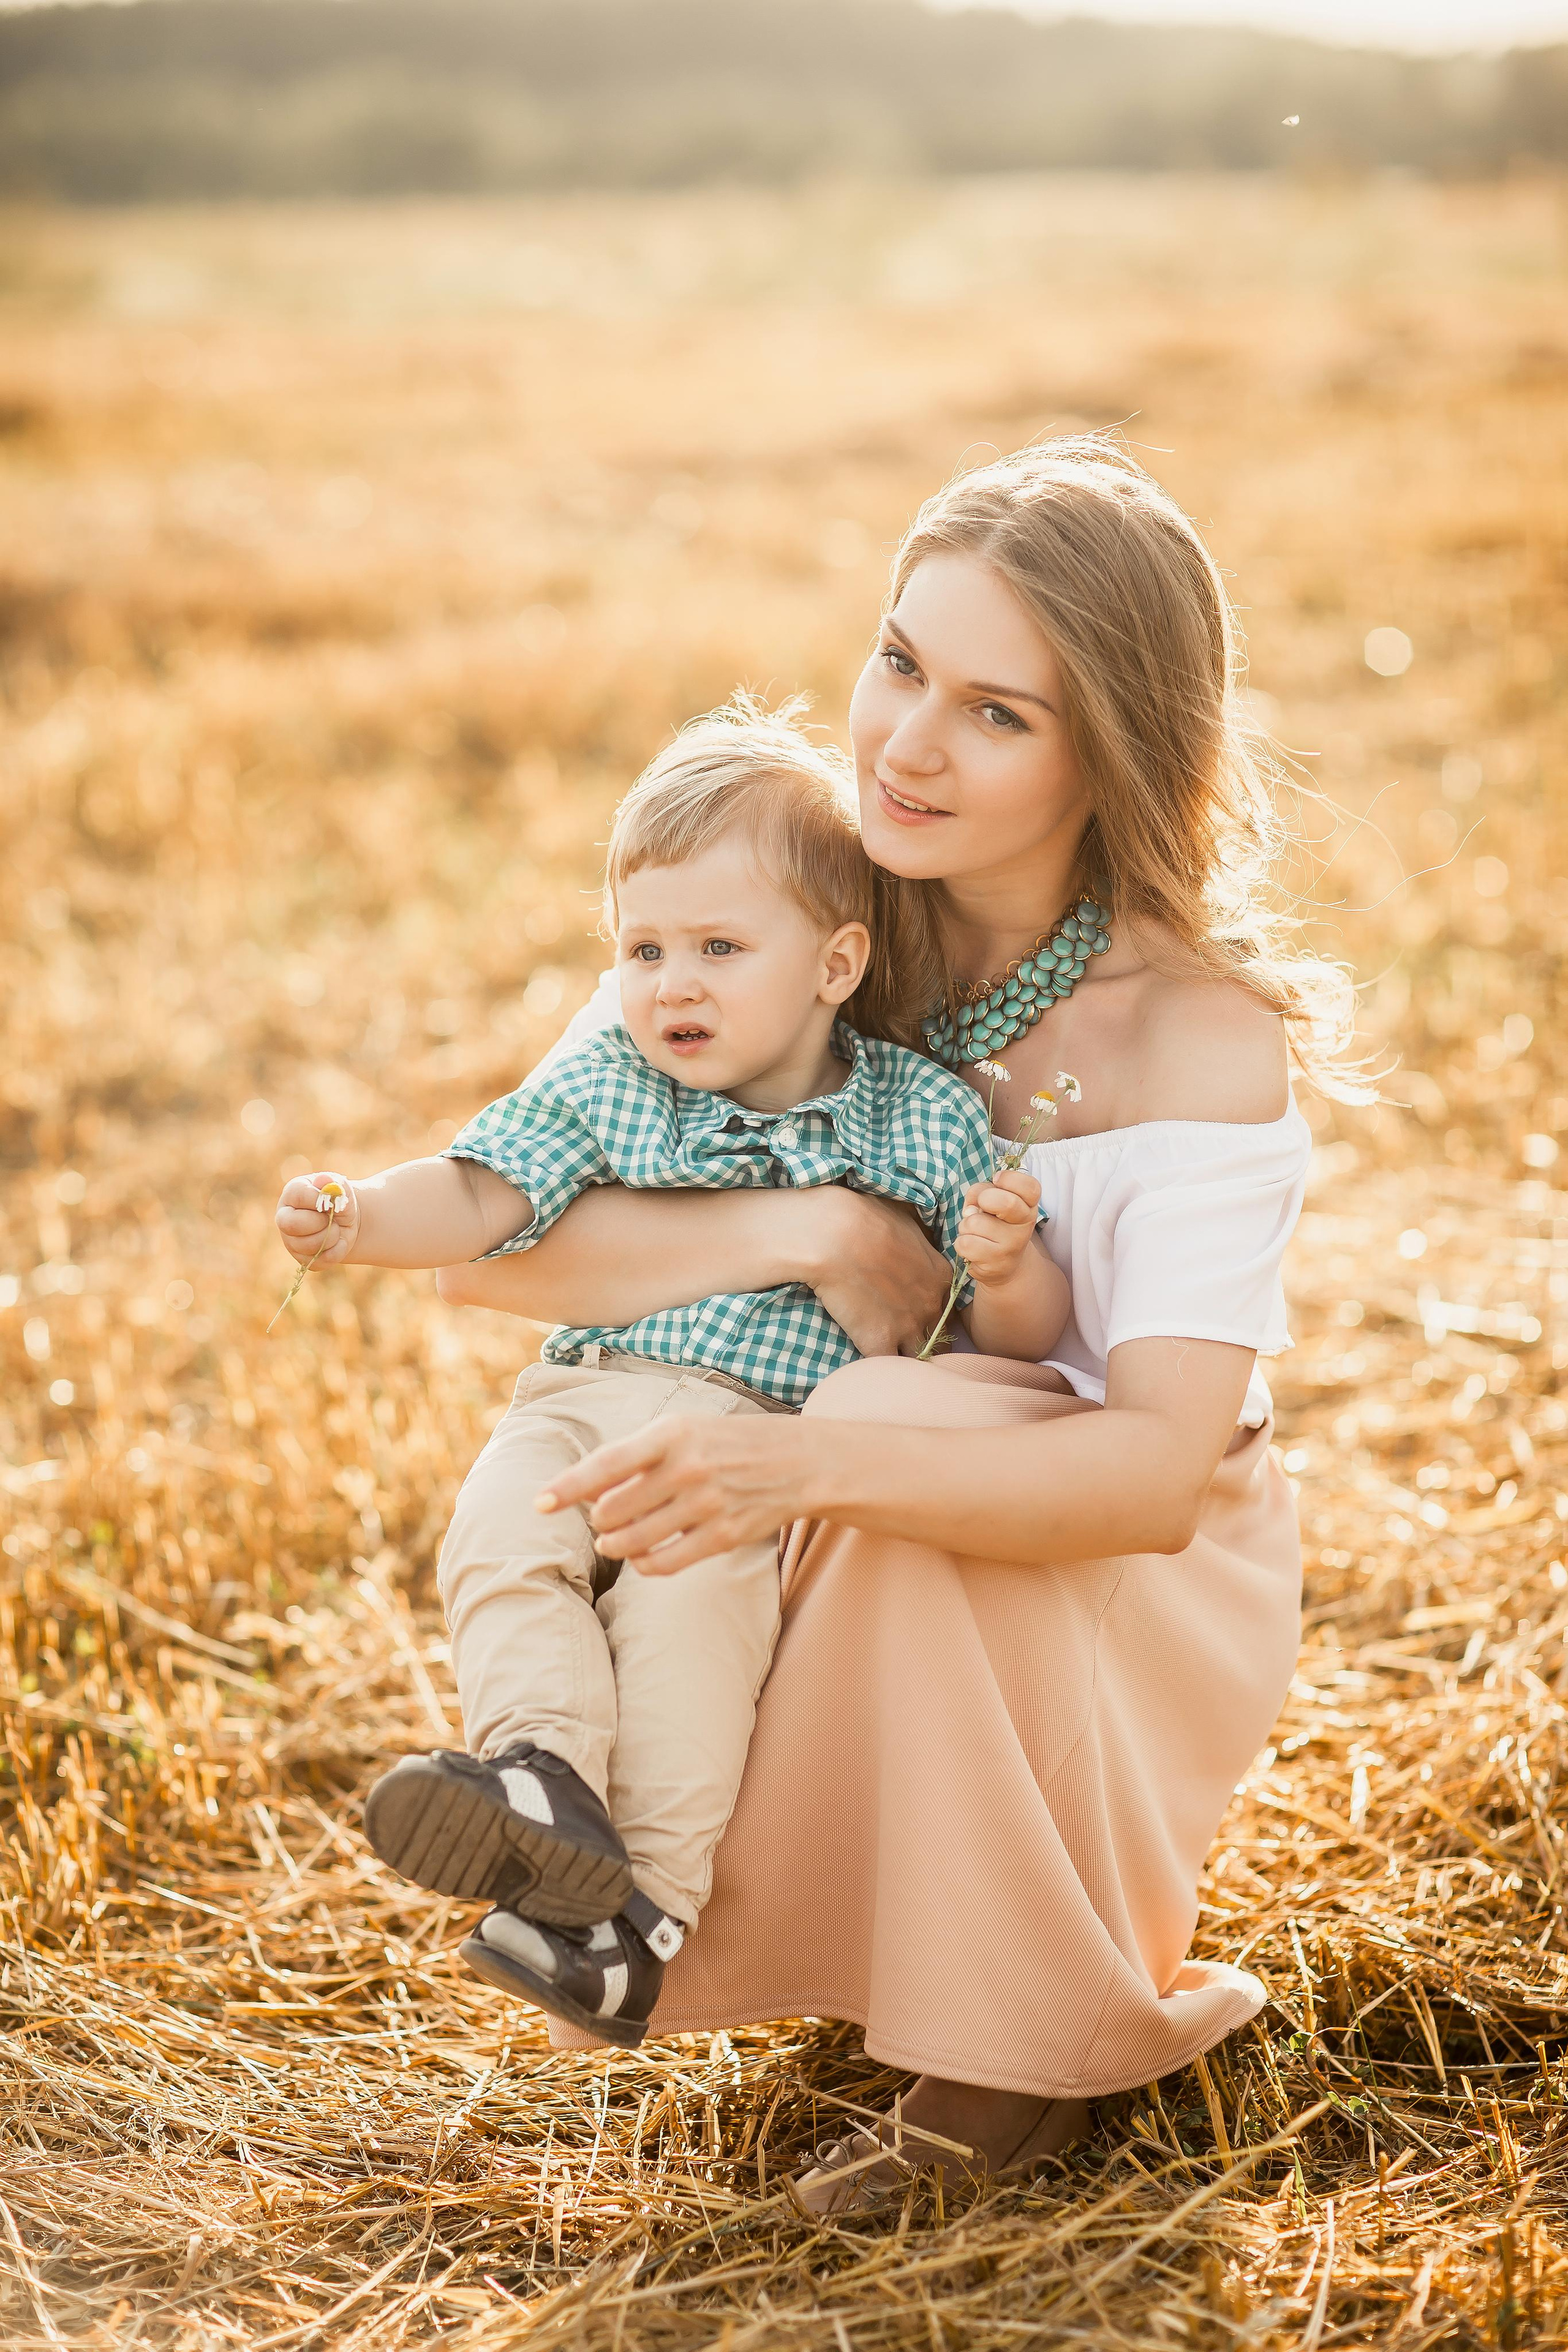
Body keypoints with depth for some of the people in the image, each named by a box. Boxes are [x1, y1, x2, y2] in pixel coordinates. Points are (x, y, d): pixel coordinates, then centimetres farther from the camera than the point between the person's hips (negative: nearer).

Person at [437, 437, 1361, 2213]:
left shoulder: (1199, 1035, -22)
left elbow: (1158, 1467, -32)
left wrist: (816, 1464, -48)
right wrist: (808, 1232, -33)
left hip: (1143, 1583, -3)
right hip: (880, 1596, 4)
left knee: (907, 1428, -34)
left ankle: (1040, 2036, -11)